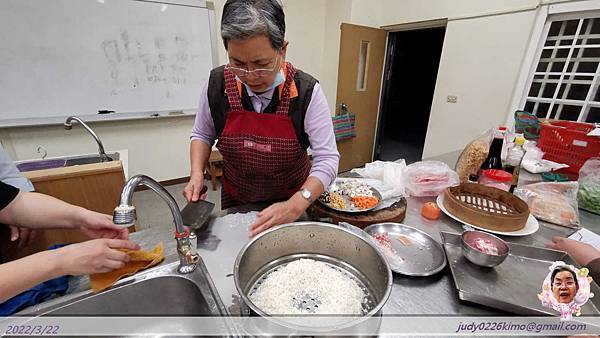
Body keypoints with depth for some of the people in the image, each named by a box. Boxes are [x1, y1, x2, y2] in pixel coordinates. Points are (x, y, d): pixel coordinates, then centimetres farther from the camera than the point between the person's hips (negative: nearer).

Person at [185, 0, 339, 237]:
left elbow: (327, 159, -22)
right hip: (235, 202, 3)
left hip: (292, 201, -2)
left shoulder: (307, 92, -23)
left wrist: (296, 205, -36)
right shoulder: (217, 84, -16)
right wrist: (197, 175, -15)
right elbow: (202, 135, 1)